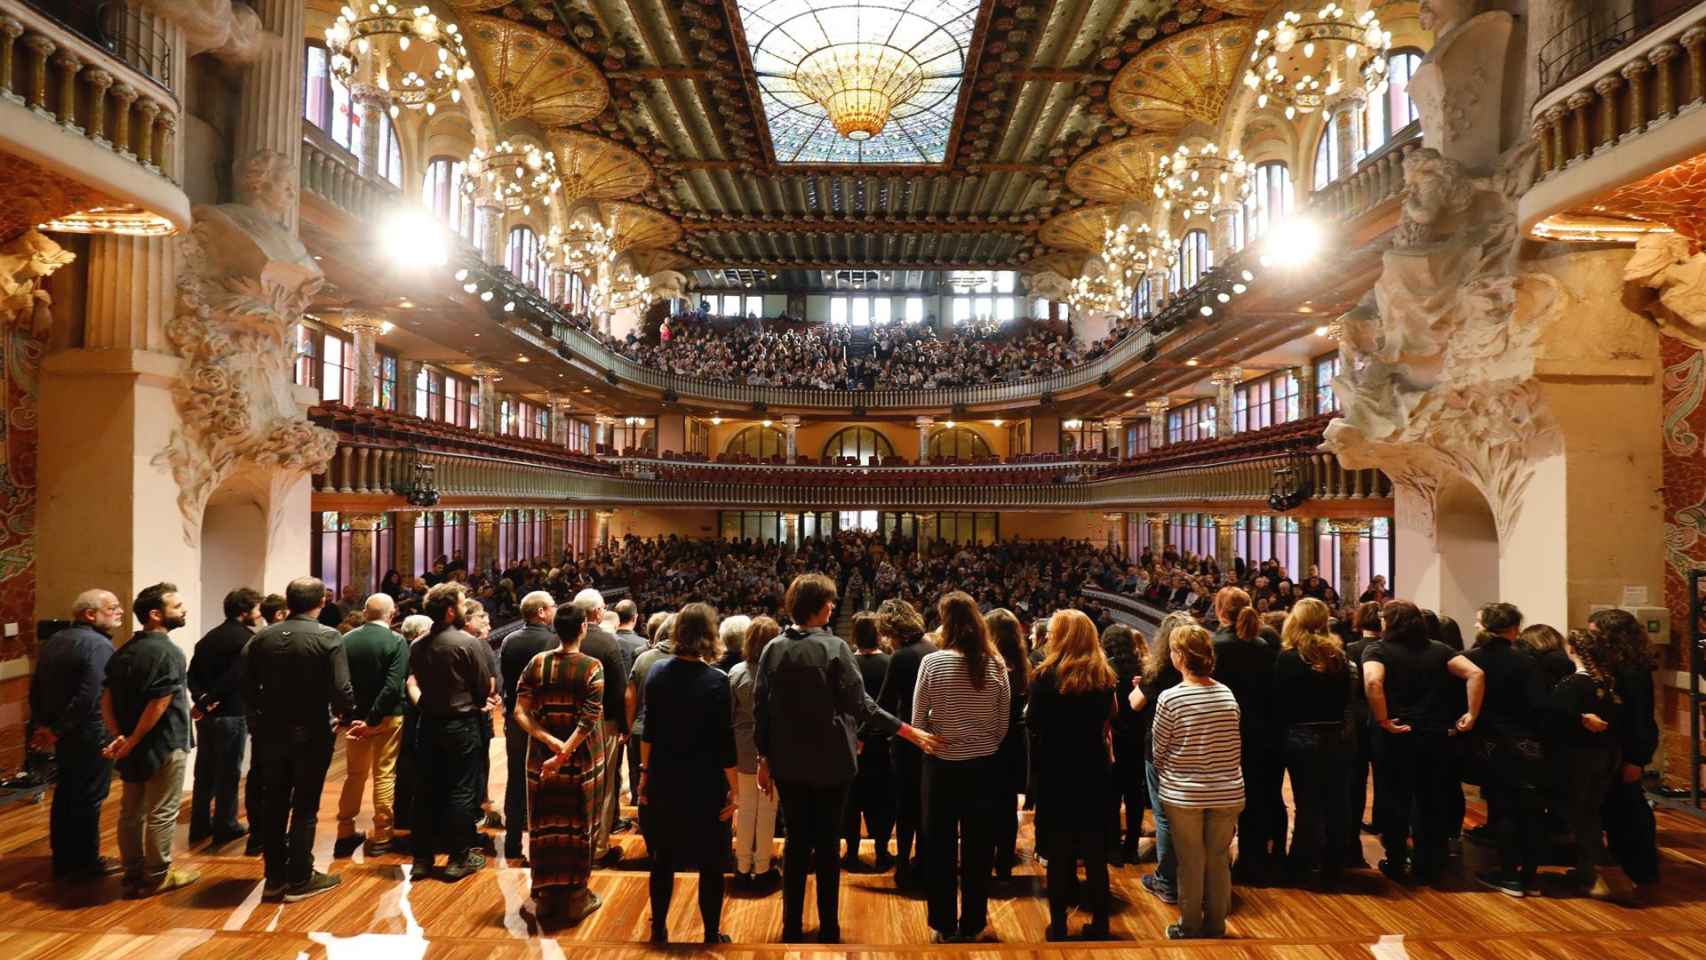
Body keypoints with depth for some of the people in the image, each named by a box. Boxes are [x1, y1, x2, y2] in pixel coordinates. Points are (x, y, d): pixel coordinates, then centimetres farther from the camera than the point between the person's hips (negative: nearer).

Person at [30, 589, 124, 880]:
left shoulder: (53, 641, 9)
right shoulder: (99, 645, -20)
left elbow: (36, 687, 13)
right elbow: (90, 696, -27)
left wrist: (42, 724, 13)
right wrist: (58, 731, -16)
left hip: (63, 733, 9)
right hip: (91, 735, -9)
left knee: (65, 796, 18)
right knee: (88, 799, 3)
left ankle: (63, 860, 28)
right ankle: (86, 863, 13)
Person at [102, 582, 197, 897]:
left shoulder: (124, 651, 10)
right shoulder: (168, 652, -18)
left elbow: (106, 700, 7)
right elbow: (158, 706, -23)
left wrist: (120, 737, -1)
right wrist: (134, 740, -12)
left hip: (131, 747, 8)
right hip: (164, 745, -8)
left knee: (131, 812, 15)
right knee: (162, 813, 4)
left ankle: (133, 875, 25)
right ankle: (157, 876, 13)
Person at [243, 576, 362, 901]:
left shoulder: (262, 637, 1)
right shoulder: (328, 637, -14)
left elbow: (247, 686, 2)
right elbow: (341, 689, -19)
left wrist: (259, 721, 16)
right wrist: (349, 718, -1)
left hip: (272, 733, 4)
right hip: (312, 734, -4)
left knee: (273, 806, 14)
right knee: (305, 807, 5)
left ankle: (274, 877, 23)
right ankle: (299, 880, 11)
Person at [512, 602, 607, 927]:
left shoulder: (536, 663, -3)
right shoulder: (591, 667, -13)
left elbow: (519, 712, -10)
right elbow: (589, 720, -22)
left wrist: (550, 741, -16)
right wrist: (564, 754, -21)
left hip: (540, 755, 3)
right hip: (582, 760, -3)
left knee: (545, 826, 15)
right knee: (578, 828, 11)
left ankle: (546, 897, 26)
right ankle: (575, 898, 21)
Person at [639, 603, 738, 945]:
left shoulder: (658, 673, -3)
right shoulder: (715, 680, -15)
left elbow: (649, 730, 2)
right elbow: (724, 740, -13)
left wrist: (645, 771, 11)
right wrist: (733, 788, -6)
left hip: (663, 782, 4)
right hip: (704, 785, -4)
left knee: (663, 858, 17)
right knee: (710, 863, 9)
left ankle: (659, 930, 26)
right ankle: (712, 935, 16)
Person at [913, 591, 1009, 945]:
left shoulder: (933, 662, -13)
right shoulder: (996, 664, -6)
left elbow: (917, 722, -9)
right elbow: (1003, 725, 0)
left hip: (942, 765, -2)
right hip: (983, 765, 2)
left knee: (940, 848, 13)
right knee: (977, 848, 14)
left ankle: (945, 926, 21)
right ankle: (972, 925, 24)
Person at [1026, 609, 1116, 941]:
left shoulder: (1047, 674, -13)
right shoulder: (1104, 675, 1)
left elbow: (1033, 723, -11)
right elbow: (1107, 719, 11)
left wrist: (1033, 713, 9)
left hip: (1057, 772, -3)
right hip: (1094, 771, 4)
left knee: (1059, 852, 6)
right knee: (1095, 852, 12)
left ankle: (1058, 926, 13)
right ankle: (1099, 923, 20)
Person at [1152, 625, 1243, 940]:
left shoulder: (1169, 698, -14)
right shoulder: (1227, 694, -2)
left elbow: (1159, 752, -4)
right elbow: (1236, 747, 6)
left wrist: (1168, 776, 15)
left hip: (1184, 794, -3)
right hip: (1228, 792, 3)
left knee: (1191, 863, 10)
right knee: (1219, 861, 15)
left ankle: (1190, 929, 22)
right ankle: (1215, 927, 27)